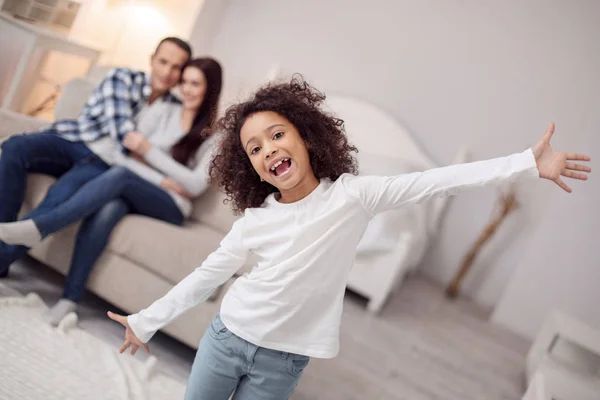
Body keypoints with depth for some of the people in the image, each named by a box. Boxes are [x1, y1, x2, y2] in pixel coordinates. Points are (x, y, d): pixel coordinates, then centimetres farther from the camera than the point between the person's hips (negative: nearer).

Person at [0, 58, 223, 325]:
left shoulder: (216, 133, 2)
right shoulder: (164, 113, 12)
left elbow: (196, 185, -9)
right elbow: (128, 154, 5)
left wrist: (149, 151, -14)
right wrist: (163, 181, -12)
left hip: (170, 207, -3)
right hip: (132, 193, 3)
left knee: (121, 174, -33)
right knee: (108, 208, -34)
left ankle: (39, 226, -37)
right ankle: (70, 298, -32)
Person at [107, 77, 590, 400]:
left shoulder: (353, 195, -14)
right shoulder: (254, 220, -6)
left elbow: (438, 181, -20)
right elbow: (206, 276, 3)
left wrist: (528, 163, -24)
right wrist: (148, 320, 6)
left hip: (283, 361, -2)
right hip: (226, 337, 2)